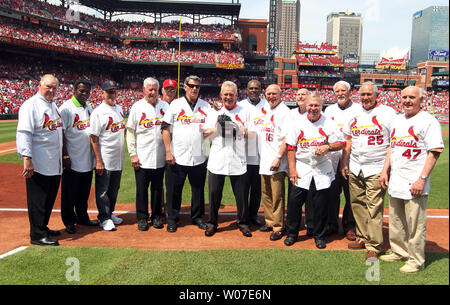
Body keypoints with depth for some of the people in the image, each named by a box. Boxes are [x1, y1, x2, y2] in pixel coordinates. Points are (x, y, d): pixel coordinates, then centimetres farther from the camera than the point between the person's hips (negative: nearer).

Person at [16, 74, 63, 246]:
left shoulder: (53, 106, 16)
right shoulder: (31, 105, -11)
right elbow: (24, 133, -19)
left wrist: (63, 155, 22)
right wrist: (27, 158, -27)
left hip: (54, 165, 9)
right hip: (38, 165, -9)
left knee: (49, 199, 16)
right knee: (38, 199, -1)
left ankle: (43, 228, 29)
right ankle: (37, 235, 8)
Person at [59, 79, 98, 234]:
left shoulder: (89, 108, 11)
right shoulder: (66, 108, -10)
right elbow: (61, 134, -14)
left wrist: (95, 154, 15)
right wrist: (65, 156, -17)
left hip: (87, 160, 7)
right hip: (72, 160, -7)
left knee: (84, 192, 16)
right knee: (69, 192, 5)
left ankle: (82, 217, 30)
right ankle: (69, 221, 18)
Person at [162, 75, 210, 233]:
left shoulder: (206, 106, 10)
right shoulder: (176, 104, 3)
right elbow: (166, 129, -1)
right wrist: (168, 151, -8)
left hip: (199, 157, 2)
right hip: (177, 157, -2)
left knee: (198, 189, 11)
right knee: (174, 189, 5)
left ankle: (197, 217, 27)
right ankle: (172, 219, 20)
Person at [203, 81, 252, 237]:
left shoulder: (244, 112, 9)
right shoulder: (214, 111, 10)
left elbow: (250, 135, 5)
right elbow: (205, 133, 7)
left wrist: (237, 128, -12)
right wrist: (217, 128, -10)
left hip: (238, 160, 0)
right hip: (217, 160, 1)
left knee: (242, 193, 3)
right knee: (214, 192, 5)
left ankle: (243, 222, 20)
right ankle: (212, 223, 21)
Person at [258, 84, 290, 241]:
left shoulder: (285, 111, -9)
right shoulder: (265, 108, 15)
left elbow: (287, 138, -16)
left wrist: (279, 157, -22)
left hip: (277, 162, -8)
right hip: (264, 160, 8)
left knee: (277, 196, -3)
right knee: (266, 194, 15)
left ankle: (278, 227, 7)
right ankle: (269, 222, 28)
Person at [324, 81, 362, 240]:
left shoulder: (359, 109, 6)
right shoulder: (329, 110, 17)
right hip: (332, 157, 3)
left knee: (351, 193, 0)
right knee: (332, 192, 6)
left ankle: (349, 227, 13)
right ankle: (332, 224, 18)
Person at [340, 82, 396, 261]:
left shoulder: (387, 113, -3)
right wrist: (343, 163, 15)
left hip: (376, 169, -5)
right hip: (354, 169, 6)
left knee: (374, 208, -6)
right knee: (357, 205, 11)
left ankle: (374, 246, 1)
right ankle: (362, 238, 25)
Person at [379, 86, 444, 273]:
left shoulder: (428, 121, -9)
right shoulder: (398, 120, 15)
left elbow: (434, 152, -14)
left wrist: (422, 179, -20)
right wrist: (385, 170, 14)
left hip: (414, 184, -8)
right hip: (395, 181, 8)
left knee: (415, 224, 0)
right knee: (395, 221, 17)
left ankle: (416, 260, 15)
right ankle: (400, 252, 34)